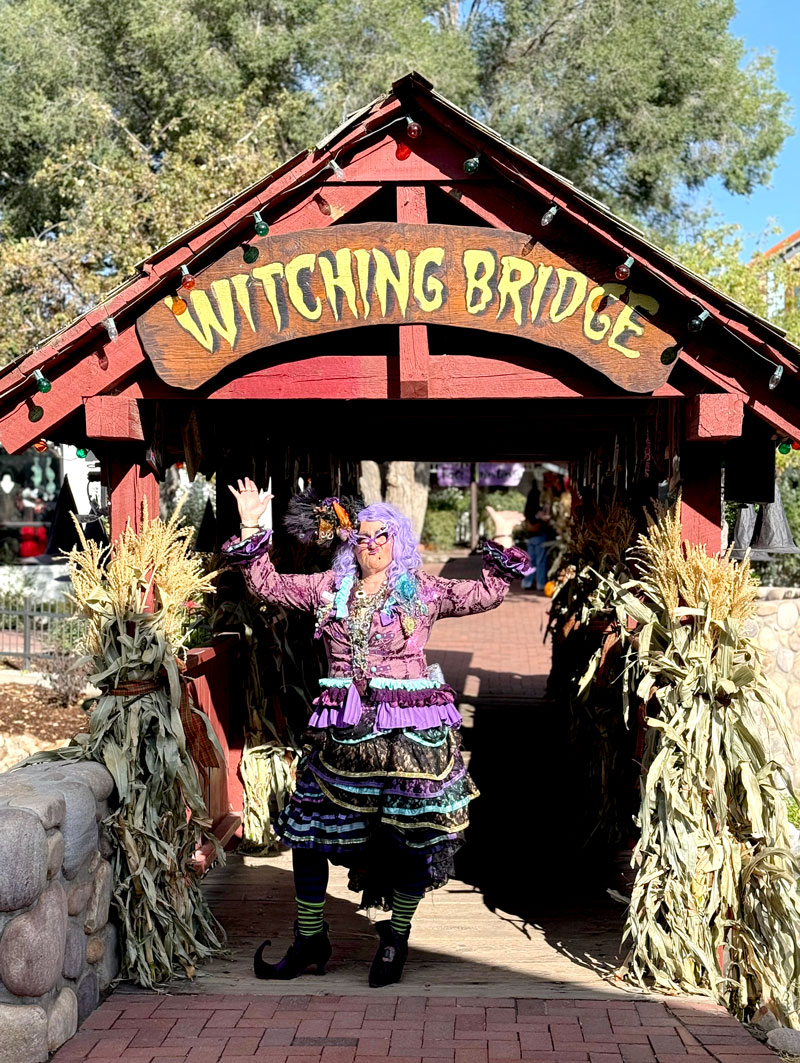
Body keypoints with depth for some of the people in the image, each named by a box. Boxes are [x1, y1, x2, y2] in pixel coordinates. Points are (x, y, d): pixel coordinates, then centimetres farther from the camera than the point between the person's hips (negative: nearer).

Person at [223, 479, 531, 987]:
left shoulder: (422, 591, 2)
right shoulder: (330, 588, 9)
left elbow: (486, 594, -2)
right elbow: (268, 585, 10)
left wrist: (504, 559, -17)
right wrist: (252, 530, 3)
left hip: (411, 730, -2)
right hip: (342, 730, 3)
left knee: (412, 832, 3)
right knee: (307, 827, 5)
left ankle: (396, 937, 25)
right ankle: (310, 939, 22)